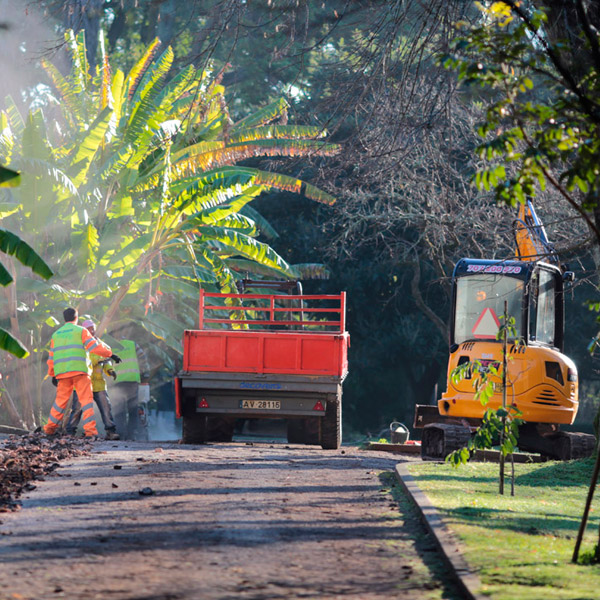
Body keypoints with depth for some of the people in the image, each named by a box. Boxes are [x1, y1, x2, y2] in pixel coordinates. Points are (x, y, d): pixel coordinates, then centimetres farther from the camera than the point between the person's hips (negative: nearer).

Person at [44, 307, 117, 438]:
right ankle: (89, 429, -13)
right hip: (79, 370, -4)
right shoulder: (81, 331, 3)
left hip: (62, 373, 4)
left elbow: (51, 357, 18)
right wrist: (108, 353, 7)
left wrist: (52, 375, 25)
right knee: (86, 399, -4)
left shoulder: (56, 334, 16)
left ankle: (50, 427, 16)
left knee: (61, 400, 13)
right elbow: (94, 347, -6)